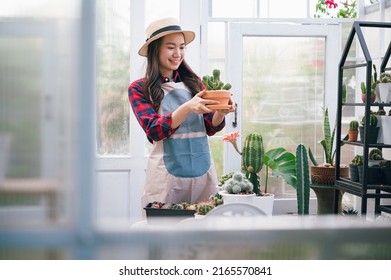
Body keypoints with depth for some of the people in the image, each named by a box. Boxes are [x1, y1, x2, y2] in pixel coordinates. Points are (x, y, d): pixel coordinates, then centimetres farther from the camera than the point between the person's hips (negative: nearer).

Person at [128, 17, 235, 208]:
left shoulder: (193, 83, 9)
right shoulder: (139, 89, 0)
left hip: (203, 170, 3)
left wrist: (221, 112, -14)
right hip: (167, 173, -3)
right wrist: (187, 108, -25)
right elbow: (154, 130, -11)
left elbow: (210, 128, 8)